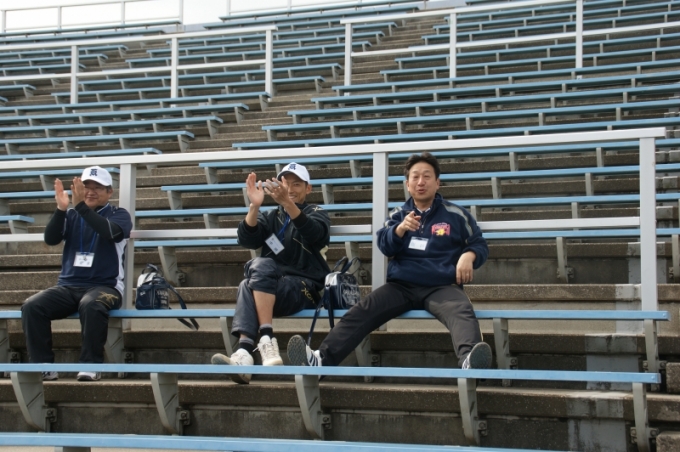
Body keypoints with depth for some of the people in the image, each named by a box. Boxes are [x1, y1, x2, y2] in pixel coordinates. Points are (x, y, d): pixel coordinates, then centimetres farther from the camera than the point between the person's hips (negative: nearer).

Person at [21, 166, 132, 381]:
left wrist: (80, 205, -27)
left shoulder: (119, 215, 5)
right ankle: (43, 365, -18)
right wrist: (61, 209, -18)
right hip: (68, 286, 4)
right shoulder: (72, 216, 14)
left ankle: (91, 364, -25)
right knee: (31, 306, -22)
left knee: (90, 305, -38)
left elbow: (109, 232, -19)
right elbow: (51, 239, -2)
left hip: (105, 286, -4)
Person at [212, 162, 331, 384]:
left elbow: (313, 232, -16)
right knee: (247, 286, -31)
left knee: (261, 266, -30)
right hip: (269, 287, 3)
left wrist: (287, 202, -32)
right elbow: (247, 240, 0)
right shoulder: (270, 217, 21)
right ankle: (244, 355, -51)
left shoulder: (317, 214, 10)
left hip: (304, 287, -3)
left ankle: (267, 340, -42)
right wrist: (255, 206, -18)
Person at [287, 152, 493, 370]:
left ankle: (470, 359, -65)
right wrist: (401, 228, -18)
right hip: (401, 286, 2)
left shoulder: (456, 214, 12)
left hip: (442, 287, -2)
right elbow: (385, 246, 4)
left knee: (461, 312, -36)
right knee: (360, 311, -24)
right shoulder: (398, 214, 18)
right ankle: (322, 358, -41)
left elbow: (479, 244, 16)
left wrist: (468, 255, -8)